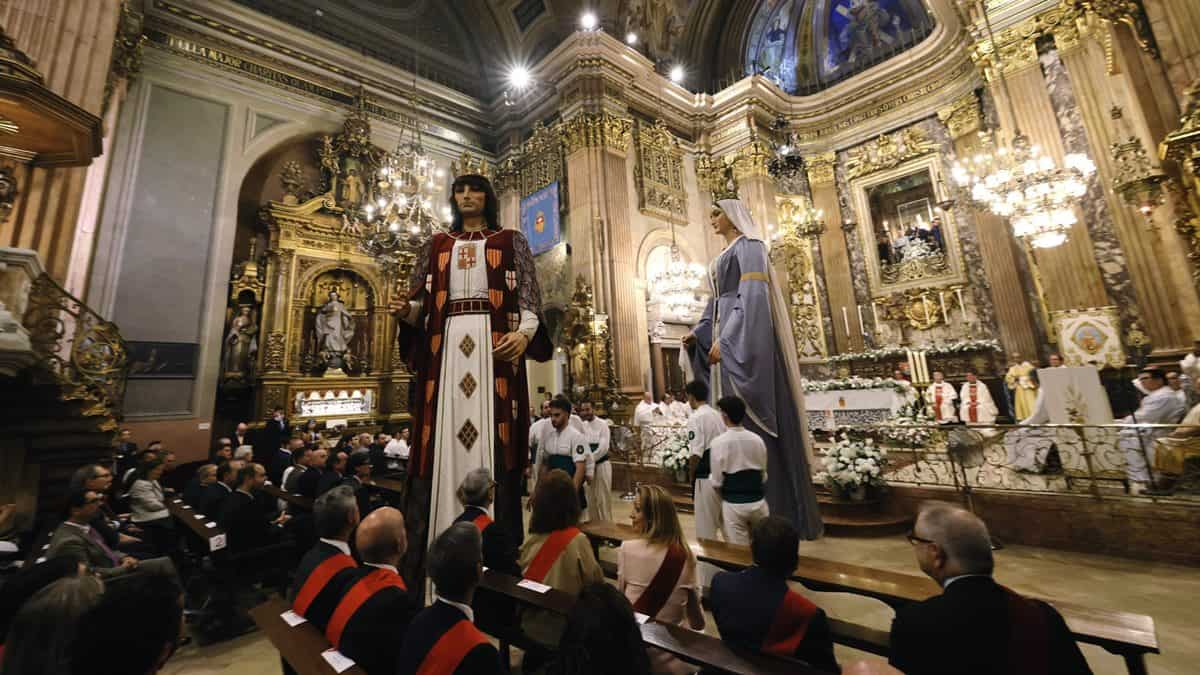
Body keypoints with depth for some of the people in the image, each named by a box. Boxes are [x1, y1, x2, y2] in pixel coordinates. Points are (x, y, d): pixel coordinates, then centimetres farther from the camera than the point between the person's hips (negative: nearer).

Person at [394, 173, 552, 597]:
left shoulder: (511, 242, 14)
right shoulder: (436, 245, 22)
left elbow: (529, 296, 2)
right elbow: (420, 300, 15)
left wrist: (524, 333, -16)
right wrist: (407, 311, -8)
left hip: (495, 346, -2)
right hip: (446, 347, 3)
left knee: (493, 439, -6)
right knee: (442, 441, -2)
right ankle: (438, 551, 6)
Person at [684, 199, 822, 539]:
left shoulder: (748, 246, -3)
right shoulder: (725, 256, 24)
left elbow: (752, 296, -17)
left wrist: (725, 340, -22)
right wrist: (698, 333, 9)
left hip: (745, 340, -9)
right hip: (728, 339, 9)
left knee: (752, 421, -8)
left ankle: (778, 515, 2)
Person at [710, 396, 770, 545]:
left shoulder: (719, 442, -15)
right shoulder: (757, 439, -2)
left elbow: (716, 481, -10)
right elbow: (763, 476, 8)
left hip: (733, 505, -4)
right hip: (758, 502, 4)